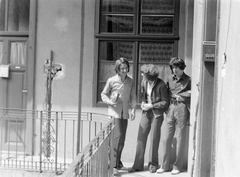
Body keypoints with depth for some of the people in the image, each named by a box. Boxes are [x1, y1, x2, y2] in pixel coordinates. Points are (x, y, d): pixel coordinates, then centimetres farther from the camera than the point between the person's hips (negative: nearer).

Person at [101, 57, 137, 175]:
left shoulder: (130, 81, 4)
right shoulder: (111, 81, -5)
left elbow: (133, 97, 9)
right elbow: (103, 94, 4)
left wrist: (133, 109, -2)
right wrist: (109, 101, -13)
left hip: (125, 113, 4)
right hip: (114, 112, -4)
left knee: (122, 138, 10)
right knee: (118, 135, -15)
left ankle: (117, 160, 29)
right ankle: (114, 165, -10)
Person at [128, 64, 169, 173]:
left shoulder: (161, 85, -16)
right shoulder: (144, 82, 0)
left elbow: (165, 102, -11)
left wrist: (151, 105, -16)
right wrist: (143, 103, -2)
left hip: (157, 113, -4)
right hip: (146, 112, 5)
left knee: (154, 139, 3)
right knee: (141, 137, 1)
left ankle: (153, 164, 18)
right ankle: (138, 165, 6)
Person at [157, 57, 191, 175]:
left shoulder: (188, 80, -1)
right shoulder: (170, 78, 9)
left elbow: (192, 94, -4)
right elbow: (166, 93, 12)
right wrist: (175, 96, -3)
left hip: (182, 109, -3)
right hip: (171, 108, 4)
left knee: (180, 139, 1)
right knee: (166, 139, 3)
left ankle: (177, 166, 11)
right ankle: (165, 165, 13)